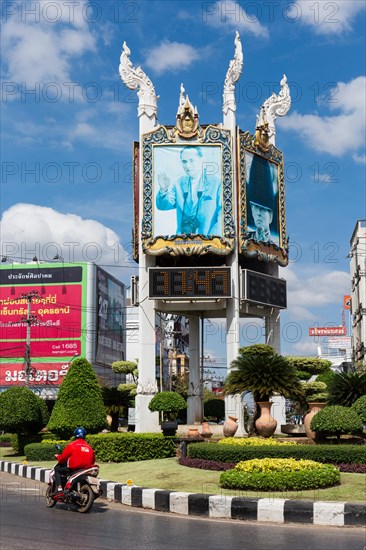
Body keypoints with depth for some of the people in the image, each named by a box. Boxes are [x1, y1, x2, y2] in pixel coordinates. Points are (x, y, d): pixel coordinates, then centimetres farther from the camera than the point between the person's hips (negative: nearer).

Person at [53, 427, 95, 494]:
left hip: (73, 468, -6)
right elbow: (93, 460, 16)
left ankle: (59, 487, -4)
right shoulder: (89, 447, 11)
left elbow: (63, 458, -3)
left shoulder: (72, 445, -5)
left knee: (57, 468, 13)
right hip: (86, 469, 6)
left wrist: (58, 456, 18)